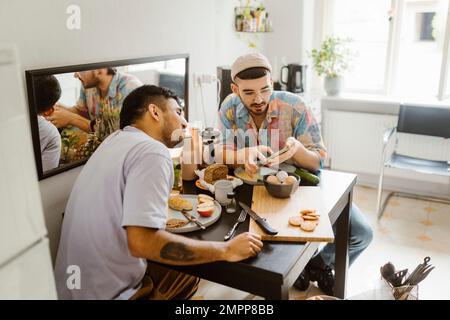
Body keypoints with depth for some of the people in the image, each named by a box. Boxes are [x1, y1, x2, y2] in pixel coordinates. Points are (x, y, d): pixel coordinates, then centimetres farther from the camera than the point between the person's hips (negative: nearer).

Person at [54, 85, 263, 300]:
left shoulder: (118, 138, 6)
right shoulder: (152, 151, -23)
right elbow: (142, 242, -33)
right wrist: (226, 250, -24)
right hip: (107, 292, -8)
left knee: (187, 277, 22)